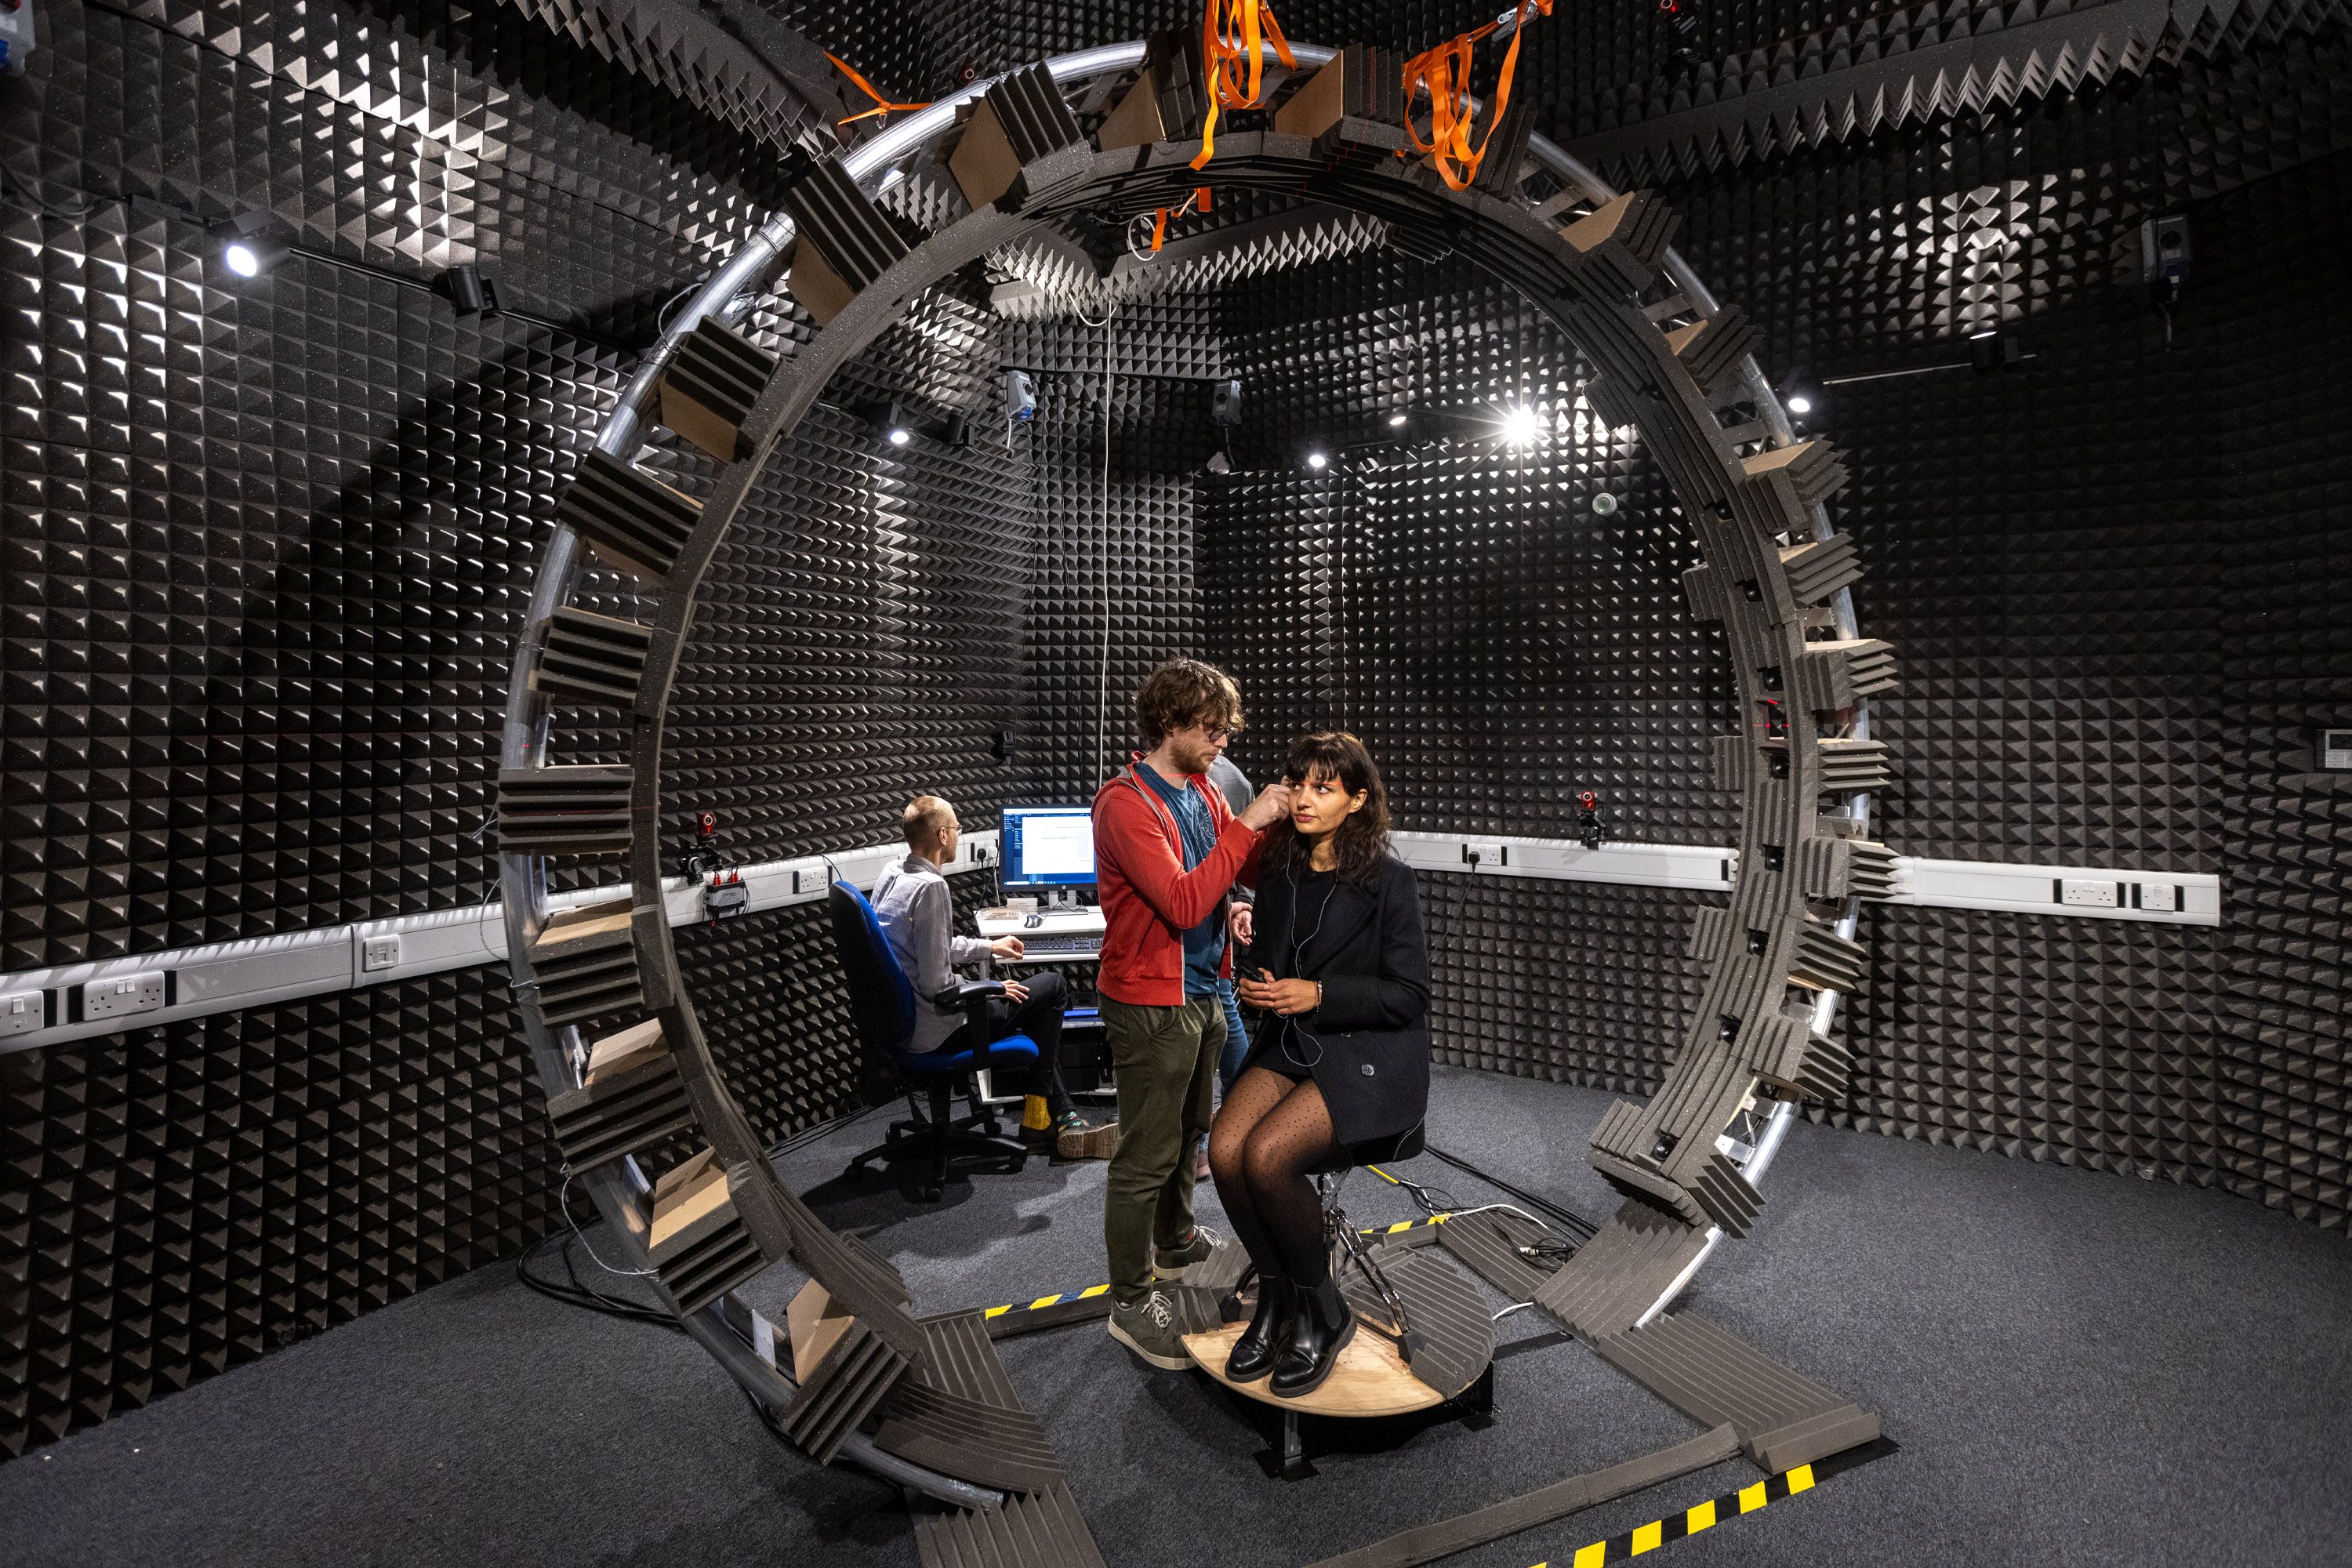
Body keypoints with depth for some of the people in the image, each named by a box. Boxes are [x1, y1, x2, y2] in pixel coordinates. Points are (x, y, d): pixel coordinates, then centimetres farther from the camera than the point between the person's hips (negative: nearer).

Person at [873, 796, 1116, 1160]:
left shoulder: (892, 872, 4)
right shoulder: (930, 887, -26)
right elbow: (936, 985, -26)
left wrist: (989, 947, 21)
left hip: (899, 1018, 10)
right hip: (933, 1031, -10)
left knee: (1040, 990, 21)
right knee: (1052, 986, -1)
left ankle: (1056, 1118, 24)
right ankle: (1045, 1118, 16)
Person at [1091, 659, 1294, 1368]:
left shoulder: (1203, 793, 7)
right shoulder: (1125, 802, -20)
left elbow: (1244, 872, 11)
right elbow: (1182, 903, -27)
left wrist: (1277, 825, -7)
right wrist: (1246, 825, -25)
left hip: (1201, 992, 8)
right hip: (1150, 1003, -8)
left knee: (1186, 1134, 24)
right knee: (1146, 1156, 3)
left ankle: (1174, 1245, 44)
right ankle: (1131, 1302, 18)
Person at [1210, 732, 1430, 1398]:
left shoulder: (1387, 880, -11)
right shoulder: (1279, 872, 7)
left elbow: (1409, 995, -10)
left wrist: (1319, 993, -19)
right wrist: (1258, 983, -3)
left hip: (1369, 1052, -5)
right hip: (1291, 1042, 6)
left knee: (1266, 1155, -25)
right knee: (1225, 1148, -19)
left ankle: (1323, 1312, 2)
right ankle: (1278, 1297, 7)